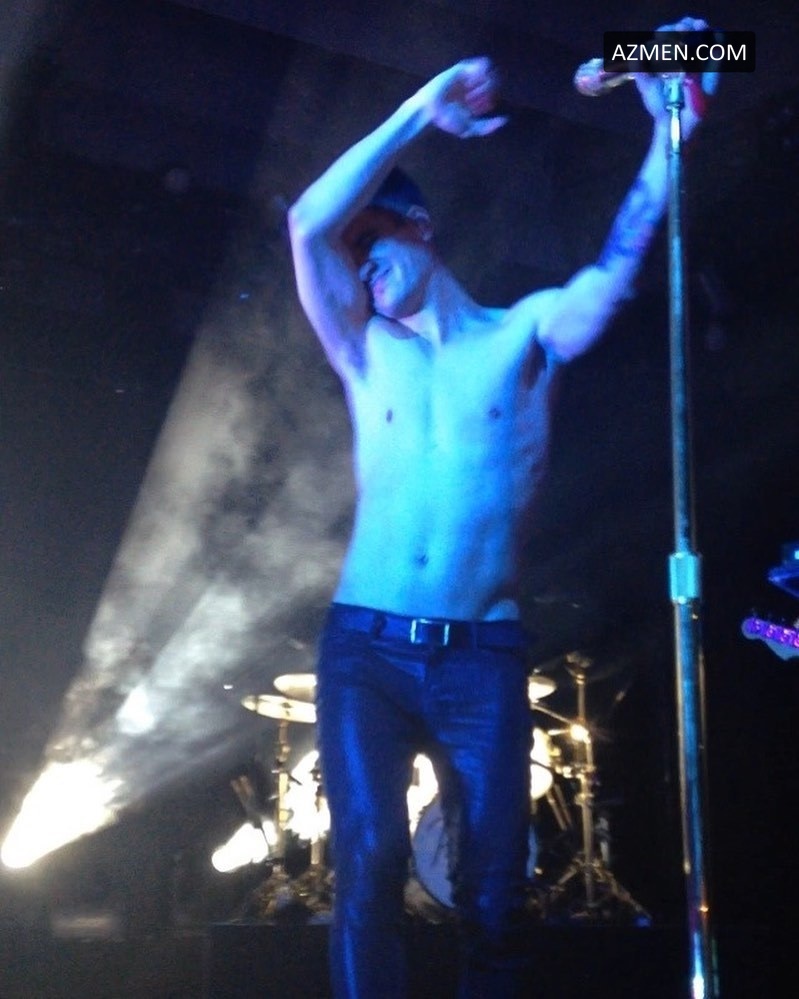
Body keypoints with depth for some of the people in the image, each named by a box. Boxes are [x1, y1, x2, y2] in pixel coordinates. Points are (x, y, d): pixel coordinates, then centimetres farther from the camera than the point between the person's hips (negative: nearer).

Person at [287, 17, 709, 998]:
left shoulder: (526, 335, 11)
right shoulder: (365, 353, 13)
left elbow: (623, 256, 0)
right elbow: (309, 225, 1)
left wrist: (670, 130, -4)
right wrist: (420, 113, 2)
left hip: (483, 659, -1)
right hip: (365, 651, 1)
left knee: (493, 890, -2)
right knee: (369, 861, -14)